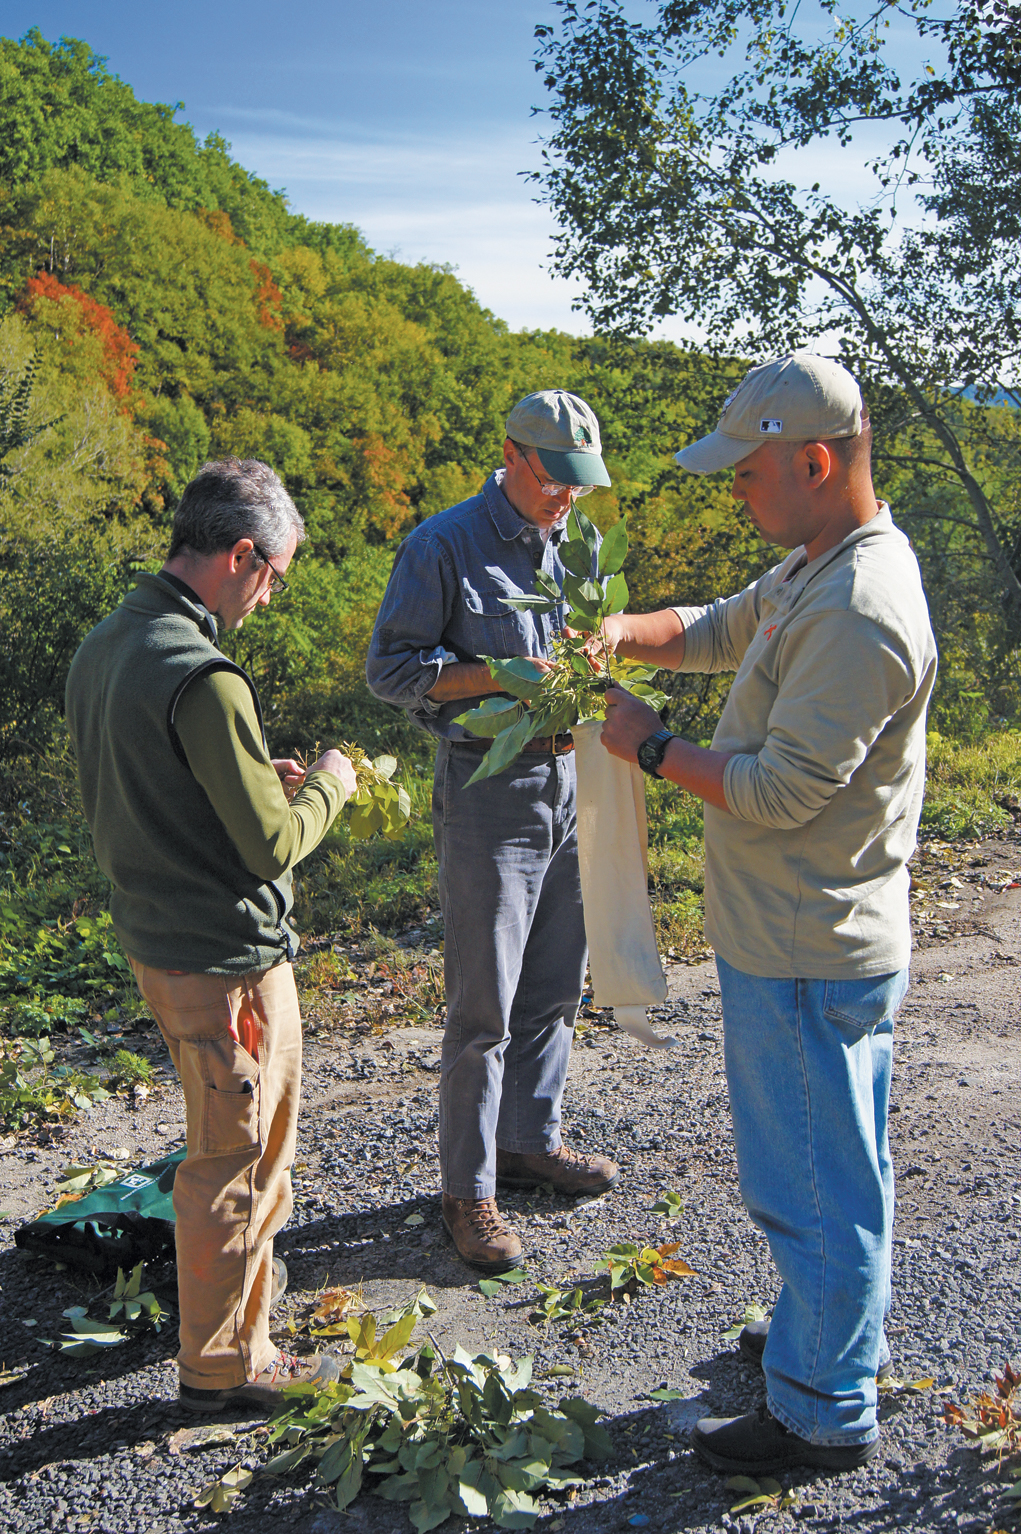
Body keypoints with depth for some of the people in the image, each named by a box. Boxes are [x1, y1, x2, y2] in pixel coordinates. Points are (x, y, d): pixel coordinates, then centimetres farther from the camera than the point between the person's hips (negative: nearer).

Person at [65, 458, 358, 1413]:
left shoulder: (102, 647, 3)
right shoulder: (201, 676, -26)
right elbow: (270, 844, -21)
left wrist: (263, 780, 11)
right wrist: (327, 786, -3)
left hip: (153, 939, 9)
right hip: (225, 958, -9)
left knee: (231, 1143, 27)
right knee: (236, 1160, 9)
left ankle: (242, 1288, 46)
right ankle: (221, 1362, 27)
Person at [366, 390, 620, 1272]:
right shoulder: (444, 546, -8)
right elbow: (390, 667, -9)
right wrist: (503, 677, -21)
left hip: (568, 782, 7)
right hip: (488, 792, -7)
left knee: (556, 987, 15)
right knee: (484, 1007, 0)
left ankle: (530, 1140, 34)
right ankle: (469, 1190, 14)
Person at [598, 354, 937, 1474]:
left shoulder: (860, 614, -26)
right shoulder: (816, 568, 6)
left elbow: (779, 792, -26)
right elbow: (717, 632, 18)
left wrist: (652, 748, -14)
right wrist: (621, 634, 0)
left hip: (805, 958, -10)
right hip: (803, 935, 10)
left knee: (813, 1180, 6)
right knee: (832, 1166, 25)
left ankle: (825, 1414, 25)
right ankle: (839, 1336, 45)